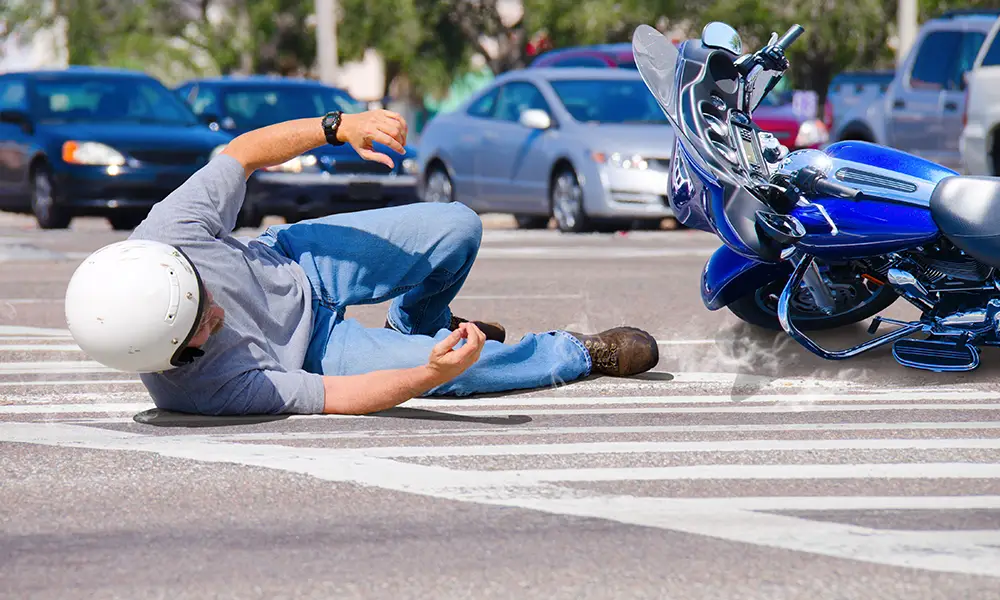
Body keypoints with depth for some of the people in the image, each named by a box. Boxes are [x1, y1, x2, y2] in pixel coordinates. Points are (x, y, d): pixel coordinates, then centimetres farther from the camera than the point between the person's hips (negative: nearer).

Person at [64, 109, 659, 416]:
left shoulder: (167, 235, -36)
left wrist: (338, 126, -25)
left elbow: (241, 154, -17)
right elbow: (337, 397, -34)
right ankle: (577, 354, 23)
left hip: (292, 262, 4)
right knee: (457, 368, -12)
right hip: (311, 352, -4)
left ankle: (417, 327, 39)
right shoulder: (206, 387, -43)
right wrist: (432, 374, -47)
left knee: (458, 228, 2)